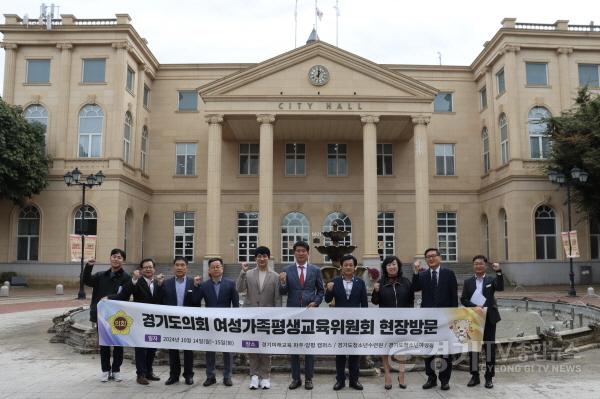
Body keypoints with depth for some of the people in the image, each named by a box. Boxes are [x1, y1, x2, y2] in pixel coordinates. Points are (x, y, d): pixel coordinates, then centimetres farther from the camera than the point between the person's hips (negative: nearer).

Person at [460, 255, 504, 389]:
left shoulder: (491, 279, 6)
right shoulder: (468, 281, 9)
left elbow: (500, 287, -15)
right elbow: (463, 299, 3)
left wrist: (498, 272, -27)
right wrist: (475, 307, -13)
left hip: (489, 318, -1)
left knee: (490, 347, 1)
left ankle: (489, 377, 11)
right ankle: (475, 376, 16)